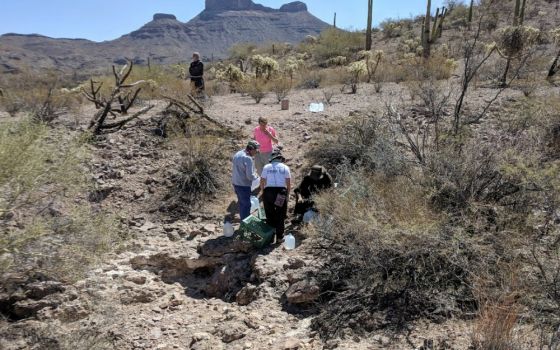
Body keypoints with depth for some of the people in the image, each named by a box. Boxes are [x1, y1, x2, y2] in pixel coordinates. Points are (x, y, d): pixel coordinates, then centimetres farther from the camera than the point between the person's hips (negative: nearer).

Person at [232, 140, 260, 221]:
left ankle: (243, 219, 39)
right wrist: (256, 176, -4)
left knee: (241, 202, 24)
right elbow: (250, 176, -25)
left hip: (235, 183, 9)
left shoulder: (237, 154, 4)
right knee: (246, 205, 5)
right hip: (243, 185, -9)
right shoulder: (248, 158, -25)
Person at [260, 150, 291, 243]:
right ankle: (279, 237, 15)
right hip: (281, 192, 0)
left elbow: (262, 182, 5)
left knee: (270, 214, 15)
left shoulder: (266, 167, 7)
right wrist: (287, 195, 13)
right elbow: (289, 183, 3)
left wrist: (263, 193, 17)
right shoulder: (285, 167, 6)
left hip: (268, 191, 0)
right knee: (280, 216, 11)